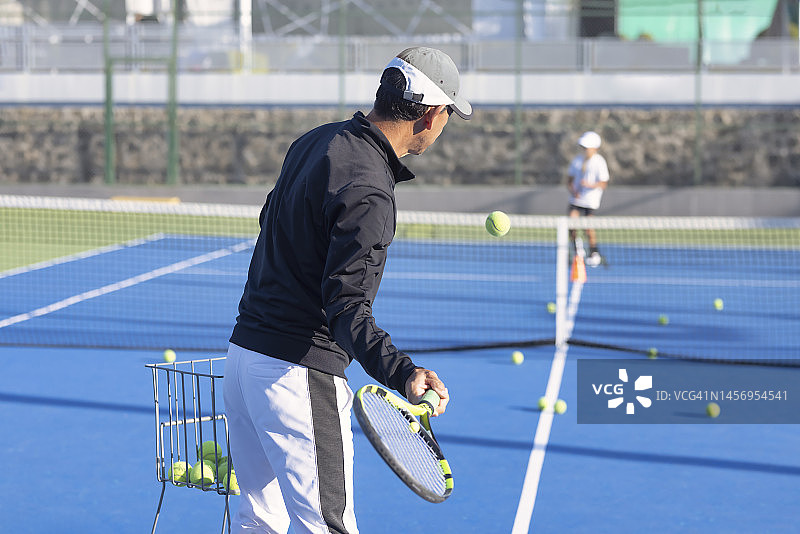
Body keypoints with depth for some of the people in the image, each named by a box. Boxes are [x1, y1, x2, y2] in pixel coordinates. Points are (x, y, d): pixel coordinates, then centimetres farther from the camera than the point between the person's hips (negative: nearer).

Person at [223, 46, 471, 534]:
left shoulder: (314, 142, 8)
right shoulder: (369, 191, -20)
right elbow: (346, 306, -27)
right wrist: (402, 373, -39)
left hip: (244, 351, 10)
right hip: (299, 372, -10)